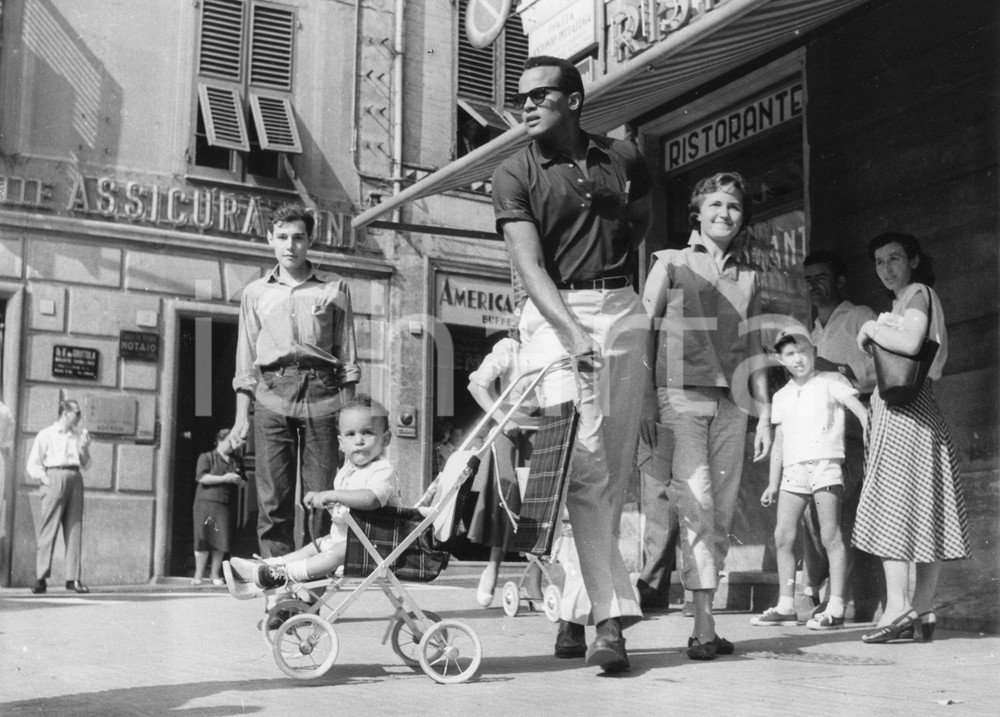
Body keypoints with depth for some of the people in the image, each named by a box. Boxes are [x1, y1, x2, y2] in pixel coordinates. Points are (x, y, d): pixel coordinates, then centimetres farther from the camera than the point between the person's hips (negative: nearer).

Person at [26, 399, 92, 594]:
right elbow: (33, 464, 0)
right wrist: (45, 478, -12)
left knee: (74, 530, 2)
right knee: (48, 529, -7)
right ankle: (41, 578, -4)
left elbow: (86, 464, 17)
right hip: (55, 478, -5)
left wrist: (84, 448, 1)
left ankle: (73, 578, 4)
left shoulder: (79, 435, 16)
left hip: (75, 479, 5)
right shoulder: (46, 435, 3)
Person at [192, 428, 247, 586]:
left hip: (226, 505, 3)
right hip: (206, 502, -3)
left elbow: (243, 483, 20)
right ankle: (199, 574, 3)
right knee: (203, 539, -4)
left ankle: (215, 575, 9)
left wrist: (238, 481, -4)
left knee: (221, 540, -2)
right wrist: (224, 478, -14)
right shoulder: (206, 457, 4)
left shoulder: (236, 461, 17)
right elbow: (202, 477, -10)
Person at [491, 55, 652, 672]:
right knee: (583, 458, -16)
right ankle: (611, 615, -16)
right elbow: (530, 266, -11)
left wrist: (616, 207, 3)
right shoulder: (515, 175, 1)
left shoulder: (623, 158, 11)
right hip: (557, 314, -3)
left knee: (615, 468, 1)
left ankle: (576, 611, 10)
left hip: (621, 310, 4)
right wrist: (574, 332, -27)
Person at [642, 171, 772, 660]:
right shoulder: (671, 263, 8)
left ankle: (706, 625, 5)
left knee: (721, 514, 1)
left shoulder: (748, 278, 19)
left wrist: (764, 413, 14)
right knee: (696, 505, -15)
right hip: (681, 395, -4)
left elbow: (753, 349, 21)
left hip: (731, 403, 4)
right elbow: (645, 330, 4)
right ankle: (703, 627, -19)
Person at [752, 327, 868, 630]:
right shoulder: (781, 396, 18)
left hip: (825, 463, -6)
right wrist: (773, 483, 17)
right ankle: (786, 606, 12)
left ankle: (835, 608, -5)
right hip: (793, 470, 6)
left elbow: (860, 410, -7)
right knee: (783, 536, 4)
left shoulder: (830, 382, 2)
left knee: (830, 536, -7)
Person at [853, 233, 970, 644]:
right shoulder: (906, 299, 23)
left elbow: (910, 342, -23)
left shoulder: (918, 293, -5)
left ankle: (898, 605, -17)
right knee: (924, 507, 6)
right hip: (919, 410, 10)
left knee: (891, 502, -13)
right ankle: (923, 608, 8)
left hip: (903, 411, -10)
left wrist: (871, 329, -9)